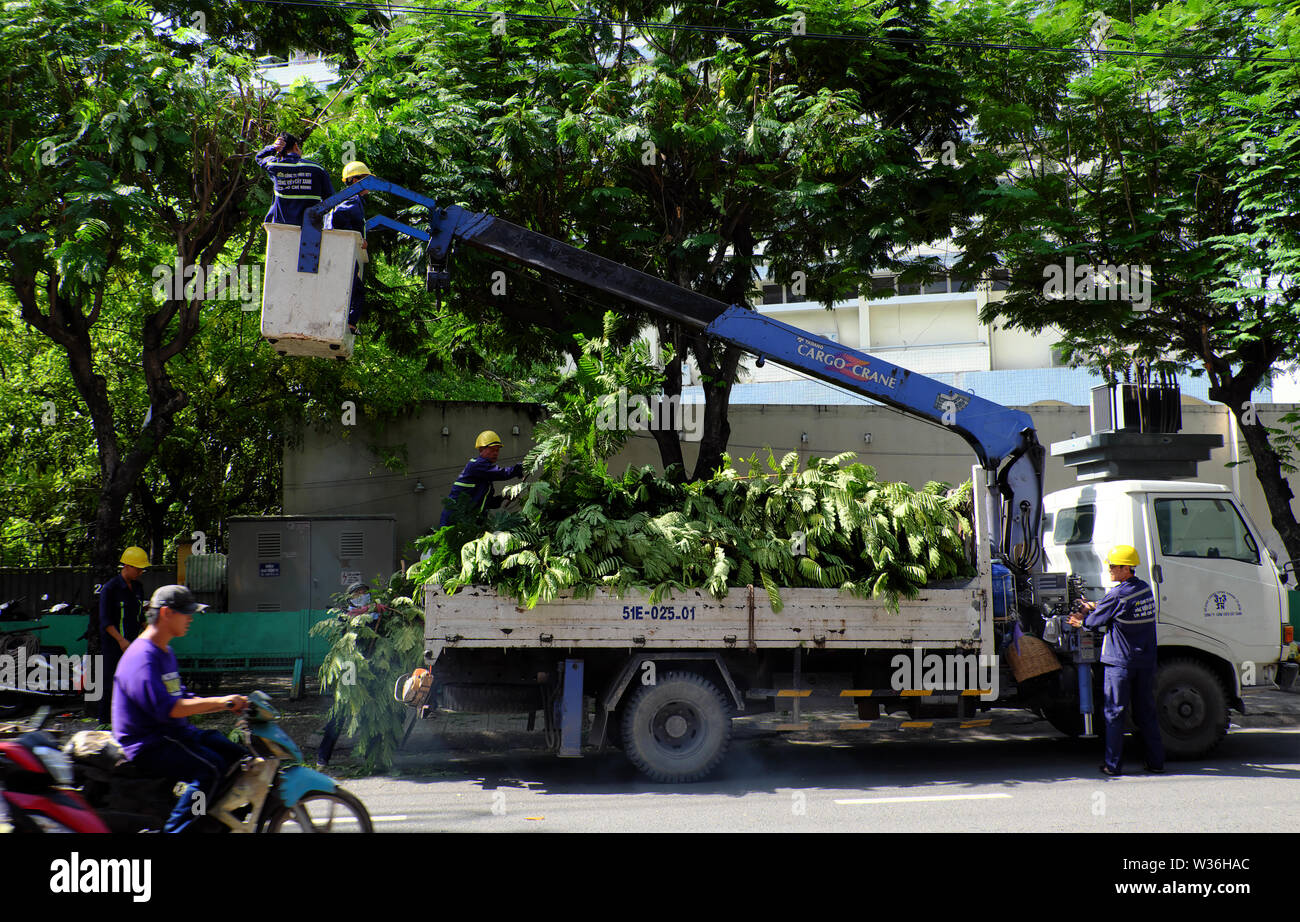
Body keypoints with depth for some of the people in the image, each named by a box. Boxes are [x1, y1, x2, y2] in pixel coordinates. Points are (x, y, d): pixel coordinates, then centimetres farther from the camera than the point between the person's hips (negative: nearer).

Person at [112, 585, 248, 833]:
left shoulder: (165, 652, 17)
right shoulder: (142, 657, -17)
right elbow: (165, 708, -27)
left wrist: (227, 704, 8)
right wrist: (218, 701, -26)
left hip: (175, 733, 10)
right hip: (149, 745, -10)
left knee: (236, 756, 5)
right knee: (210, 767, -28)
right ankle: (174, 830, -25)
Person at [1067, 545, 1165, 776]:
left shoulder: (1117, 595, -16)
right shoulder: (1146, 590, 7)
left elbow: (1095, 621, -6)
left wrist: (1081, 621, 15)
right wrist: (1095, 607, 19)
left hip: (1120, 662, -6)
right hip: (1146, 661, 6)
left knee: (1114, 713, 2)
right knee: (1146, 712, 13)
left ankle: (1113, 764, 4)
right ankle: (1156, 761, 14)